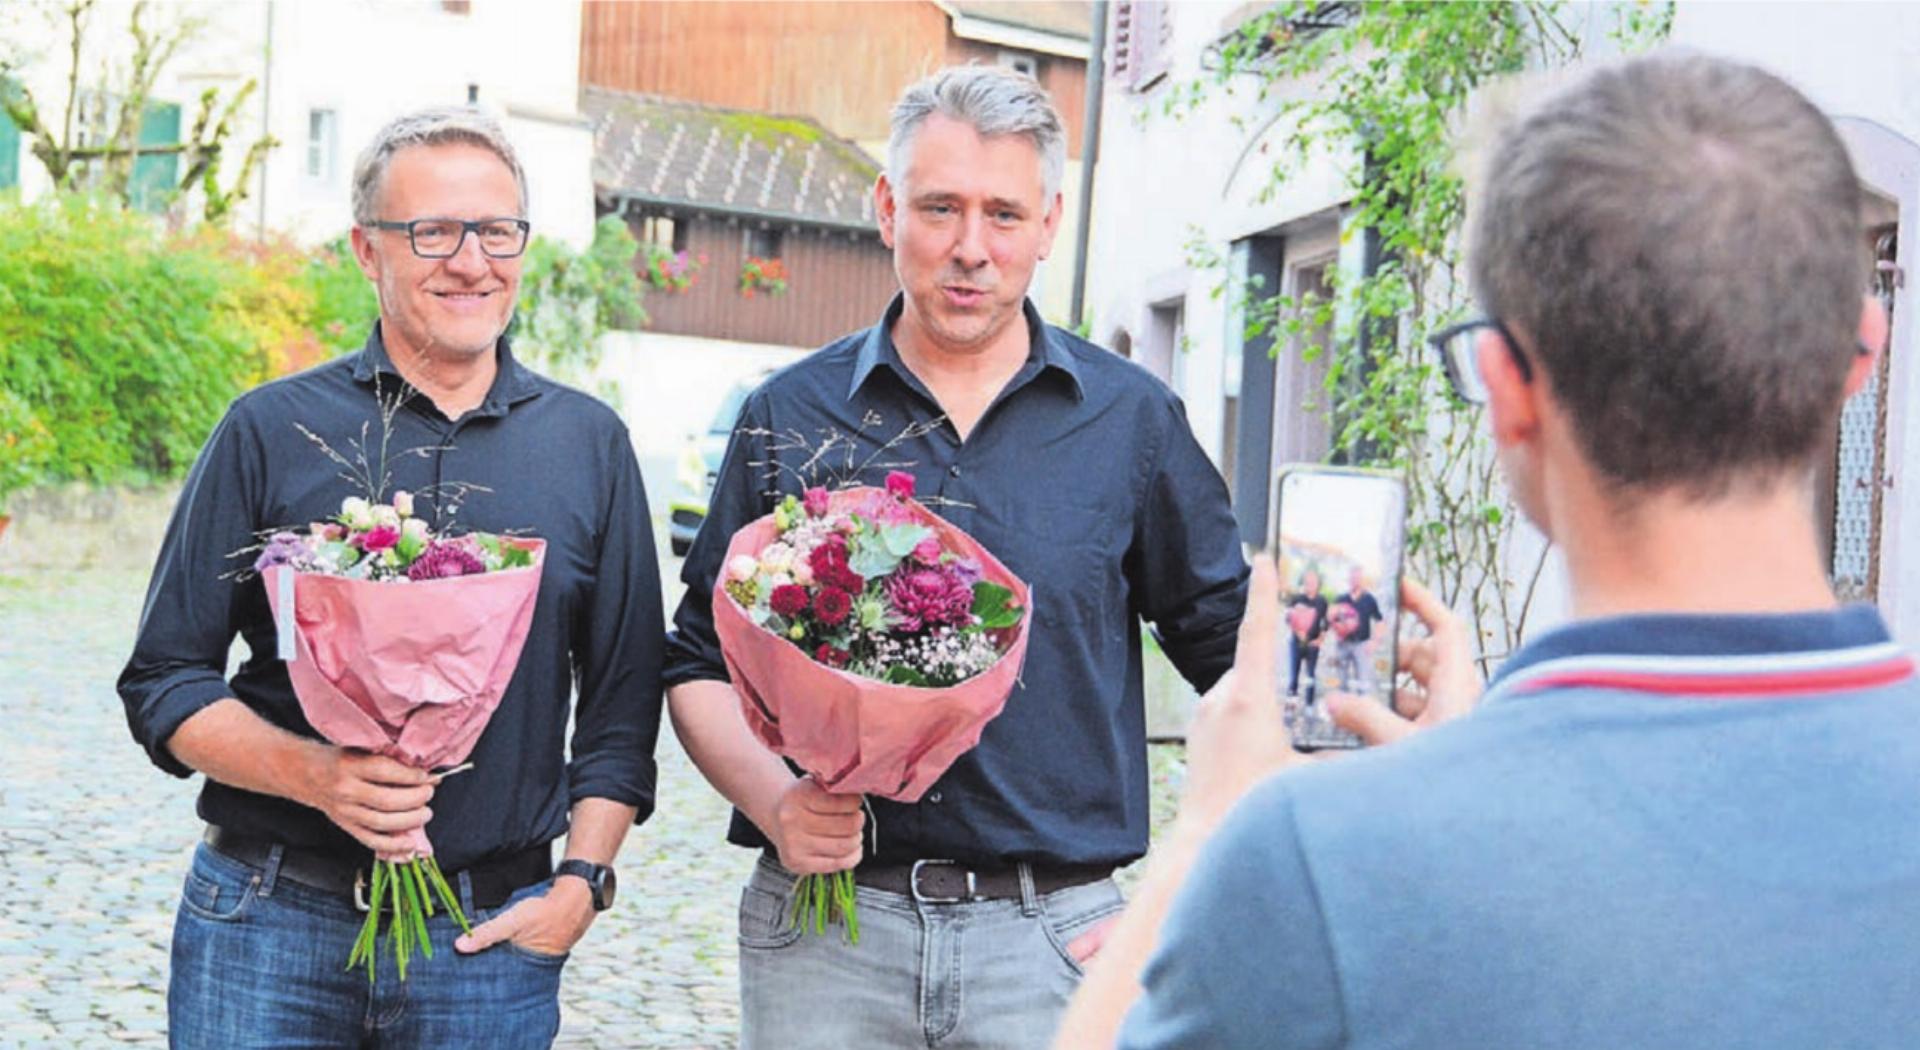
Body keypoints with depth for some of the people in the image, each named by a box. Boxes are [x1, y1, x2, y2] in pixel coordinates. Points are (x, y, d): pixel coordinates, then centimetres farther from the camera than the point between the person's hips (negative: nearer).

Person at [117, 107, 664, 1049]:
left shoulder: (590, 443, 6)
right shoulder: (272, 430, 0)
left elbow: (623, 696, 10)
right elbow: (166, 680, 0)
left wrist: (582, 880, 0)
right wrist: (316, 774, -16)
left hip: (493, 937, 1)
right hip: (270, 928, -1)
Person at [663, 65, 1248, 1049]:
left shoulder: (1133, 420, 3)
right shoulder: (787, 416, 4)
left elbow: (1240, 665, 8)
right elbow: (701, 664, 9)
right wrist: (772, 795, -10)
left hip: (1054, 935, 0)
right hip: (820, 929, 1)